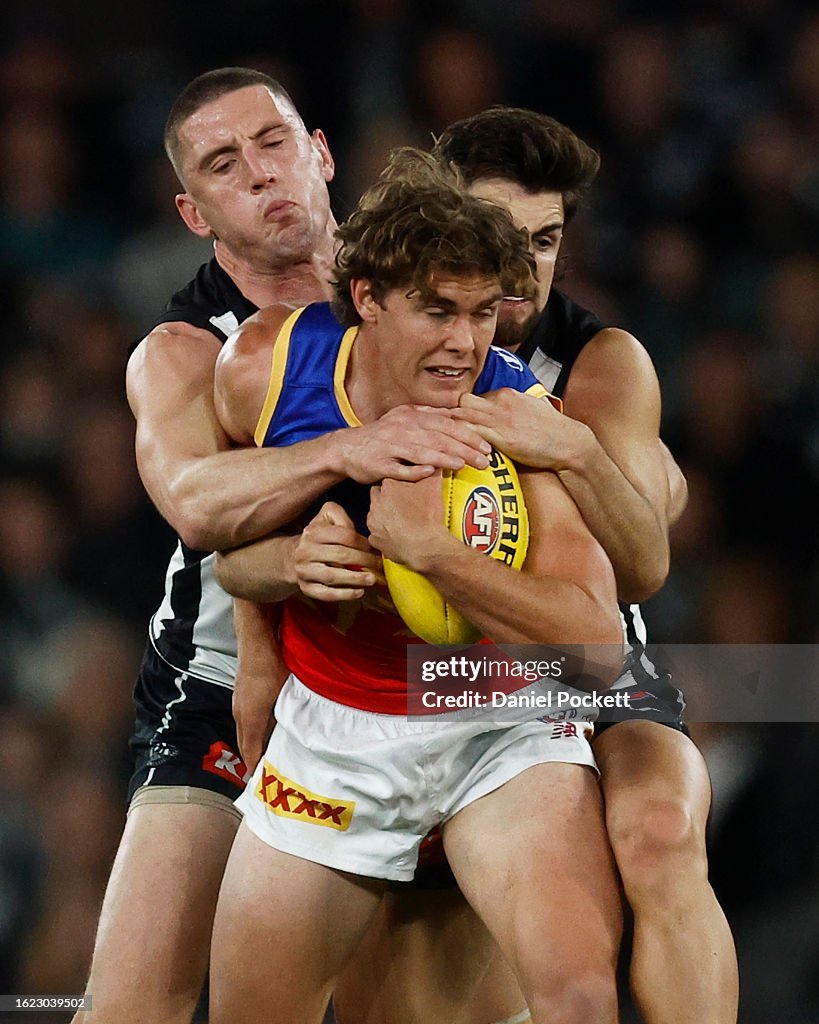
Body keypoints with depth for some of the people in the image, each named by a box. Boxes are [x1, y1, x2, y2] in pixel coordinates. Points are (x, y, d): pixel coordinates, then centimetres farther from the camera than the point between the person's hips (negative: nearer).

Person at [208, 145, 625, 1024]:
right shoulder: (264, 367, -12)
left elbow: (600, 647, -28)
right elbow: (220, 545, 4)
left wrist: (432, 552, -38)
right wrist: (290, 565, -20)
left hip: (503, 730, -3)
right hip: (330, 734, 3)